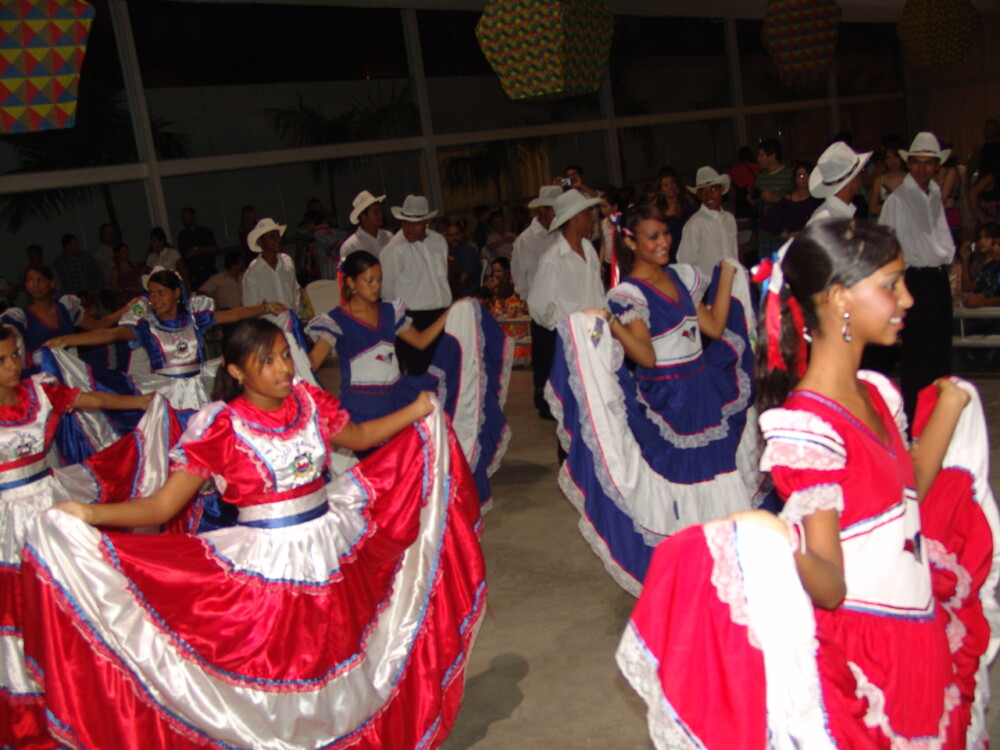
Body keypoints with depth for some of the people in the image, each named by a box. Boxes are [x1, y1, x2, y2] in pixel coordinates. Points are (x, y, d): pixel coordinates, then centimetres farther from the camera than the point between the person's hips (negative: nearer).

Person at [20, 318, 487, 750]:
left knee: (339, 676, 21)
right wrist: (88, 514, -31)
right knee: (275, 682, 12)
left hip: (335, 551, 5)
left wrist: (418, 412, 10)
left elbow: (359, 437, 17)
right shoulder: (220, 427, -16)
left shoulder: (309, 403, -2)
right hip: (265, 566, -4)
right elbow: (161, 506, -17)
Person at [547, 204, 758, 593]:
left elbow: (716, 328, 8)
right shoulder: (628, 293, -12)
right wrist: (611, 324, -34)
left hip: (705, 393, 7)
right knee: (673, 482, 3)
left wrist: (727, 275, 12)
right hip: (663, 402, -7)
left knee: (713, 481, 14)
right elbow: (646, 356, -20)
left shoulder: (681, 276, 8)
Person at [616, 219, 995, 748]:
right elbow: (831, 589, -25)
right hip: (862, 652, -8)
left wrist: (950, 406, 12)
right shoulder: (805, 429, -24)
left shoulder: (877, 394, 1)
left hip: (918, 640, 8)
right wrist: (787, 553, -46)